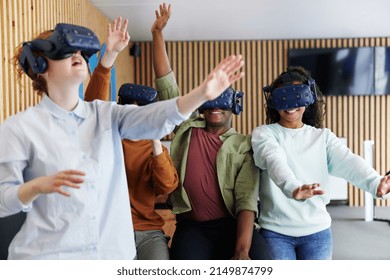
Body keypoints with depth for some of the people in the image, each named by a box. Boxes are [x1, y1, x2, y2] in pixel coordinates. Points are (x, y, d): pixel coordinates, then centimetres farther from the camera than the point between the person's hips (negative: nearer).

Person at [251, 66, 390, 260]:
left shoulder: (323, 137, 4)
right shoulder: (263, 133, -4)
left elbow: (349, 162, -14)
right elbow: (274, 161, -25)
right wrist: (293, 188, -47)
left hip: (316, 230, 2)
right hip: (275, 231, -2)